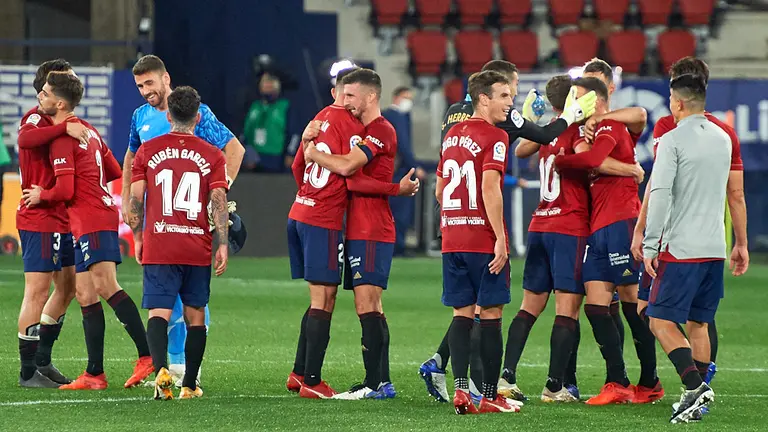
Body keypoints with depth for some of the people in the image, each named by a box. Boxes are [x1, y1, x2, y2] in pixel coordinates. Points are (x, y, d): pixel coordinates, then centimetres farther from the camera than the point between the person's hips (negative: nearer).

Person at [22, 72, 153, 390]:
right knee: (85, 295, 8)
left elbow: (65, 190, -16)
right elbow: (115, 172, 24)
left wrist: (40, 195, 1)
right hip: (101, 215, 10)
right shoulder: (87, 130, 18)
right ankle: (94, 373, 8)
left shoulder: (62, 137, -11)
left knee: (105, 286, -20)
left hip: (91, 220, -10)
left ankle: (147, 355, -29)